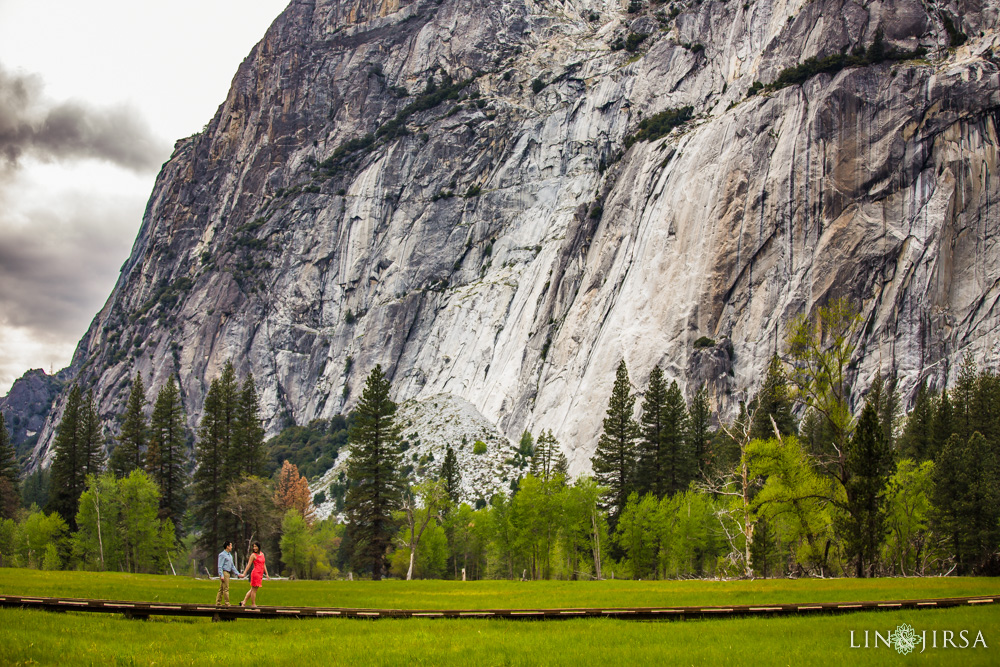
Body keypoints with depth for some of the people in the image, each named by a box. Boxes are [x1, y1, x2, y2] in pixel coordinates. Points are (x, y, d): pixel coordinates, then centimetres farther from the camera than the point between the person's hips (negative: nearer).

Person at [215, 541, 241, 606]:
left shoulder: (230, 555, 20)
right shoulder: (222, 555, -8)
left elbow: (232, 566, 24)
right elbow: (220, 566, -13)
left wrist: (238, 574, 17)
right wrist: (221, 575, -21)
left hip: (227, 573, 9)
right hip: (224, 573, -9)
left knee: (221, 589, 9)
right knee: (226, 589, -7)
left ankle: (218, 603, 11)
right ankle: (227, 604, -6)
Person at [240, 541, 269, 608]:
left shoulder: (262, 554, 15)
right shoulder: (253, 555, -4)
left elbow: (264, 564, 20)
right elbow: (248, 565, -6)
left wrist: (266, 574, 18)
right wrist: (244, 573, -11)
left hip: (260, 575, 7)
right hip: (255, 573, -7)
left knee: (252, 590, 10)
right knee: (254, 590, -1)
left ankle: (244, 602, 14)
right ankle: (253, 604, 5)